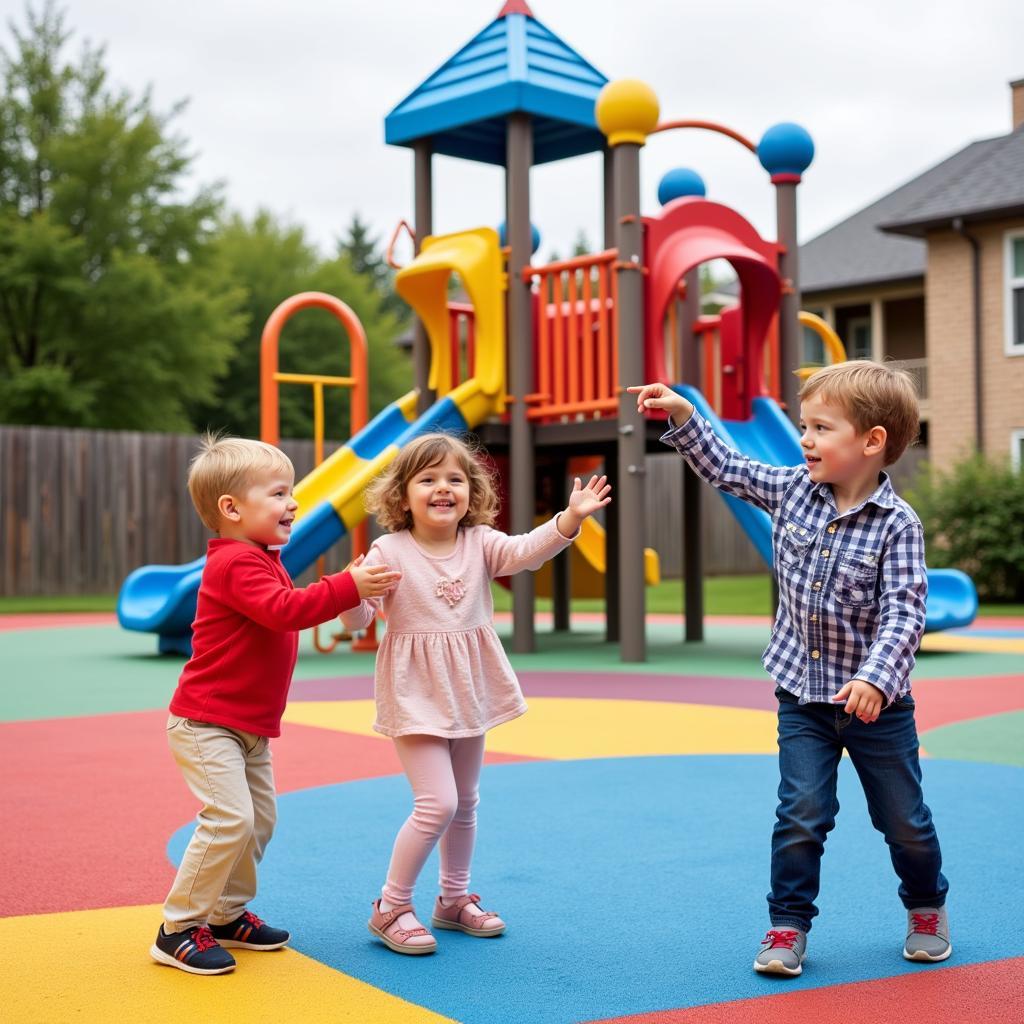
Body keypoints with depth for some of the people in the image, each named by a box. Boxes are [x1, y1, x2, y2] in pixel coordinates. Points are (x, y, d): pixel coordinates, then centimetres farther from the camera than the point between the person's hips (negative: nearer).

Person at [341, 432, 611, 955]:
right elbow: (358, 618, -15)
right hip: (416, 695, -5)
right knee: (437, 803, -13)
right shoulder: (389, 552, -13)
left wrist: (570, 518, -37)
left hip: (469, 691, 5)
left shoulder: (480, 544, -3)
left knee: (465, 802, 17)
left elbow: (526, 550, -21)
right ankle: (391, 908, 3)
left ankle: (454, 898, 35)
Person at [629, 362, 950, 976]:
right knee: (801, 815, -2)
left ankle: (927, 908, 37)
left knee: (904, 820, 12)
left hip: (876, 699, -3)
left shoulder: (897, 524, -18)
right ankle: (789, 925, 12)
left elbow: (904, 613, -23)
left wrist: (875, 677, -37)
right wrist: (683, 415, 2)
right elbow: (727, 469, 10)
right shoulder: (793, 490, -3)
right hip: (803, 697, 3)